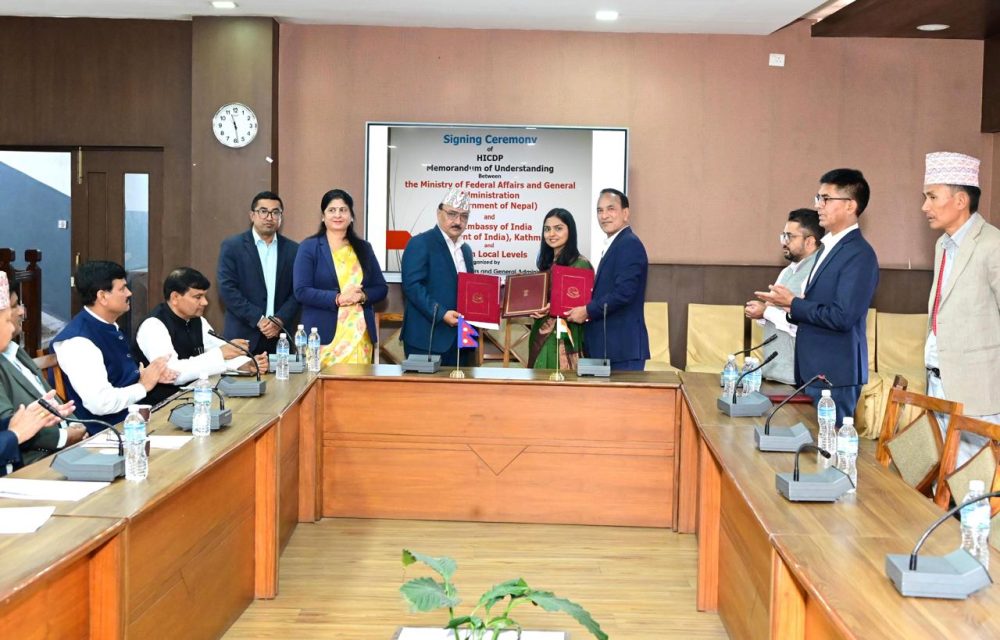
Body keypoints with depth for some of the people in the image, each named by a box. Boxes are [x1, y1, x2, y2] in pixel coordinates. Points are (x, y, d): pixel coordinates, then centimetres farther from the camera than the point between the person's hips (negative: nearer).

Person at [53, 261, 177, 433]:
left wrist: (152, 375, 2)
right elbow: (100, 403, -28)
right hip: (109, 429, -9)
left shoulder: (110, 328, 9)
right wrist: (143, 385, -13)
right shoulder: (79, 341, -20)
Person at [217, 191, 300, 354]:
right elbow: (227, 289, -5)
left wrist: (279, 321, -10)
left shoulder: (293, 250, 9)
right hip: (243, 336, -2)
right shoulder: (232, 246, 2)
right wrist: (258, 320, -12)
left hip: (280, 338, 2)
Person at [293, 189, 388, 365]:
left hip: (360, 336, 3)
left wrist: (363, 296, -9)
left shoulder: (363, 248, 14)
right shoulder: (309, 247, 4)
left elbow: (381, 288, 13)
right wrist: (338, 298, -17)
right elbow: (301, 291, -6)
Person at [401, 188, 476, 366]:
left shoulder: (466, 250, 19)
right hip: (428, 338, -7)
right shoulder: (420, 243, -5)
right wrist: (441, 313, -22)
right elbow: (412, 285, -15)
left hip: (460, 338, 7)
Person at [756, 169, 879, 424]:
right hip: (812, 371, 9)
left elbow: (843, 317, -23)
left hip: (836, 376, -9)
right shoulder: (828, 247, 14)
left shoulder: (859, 254, -16)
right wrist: (792, 305, 0)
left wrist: (793, 304, -14)